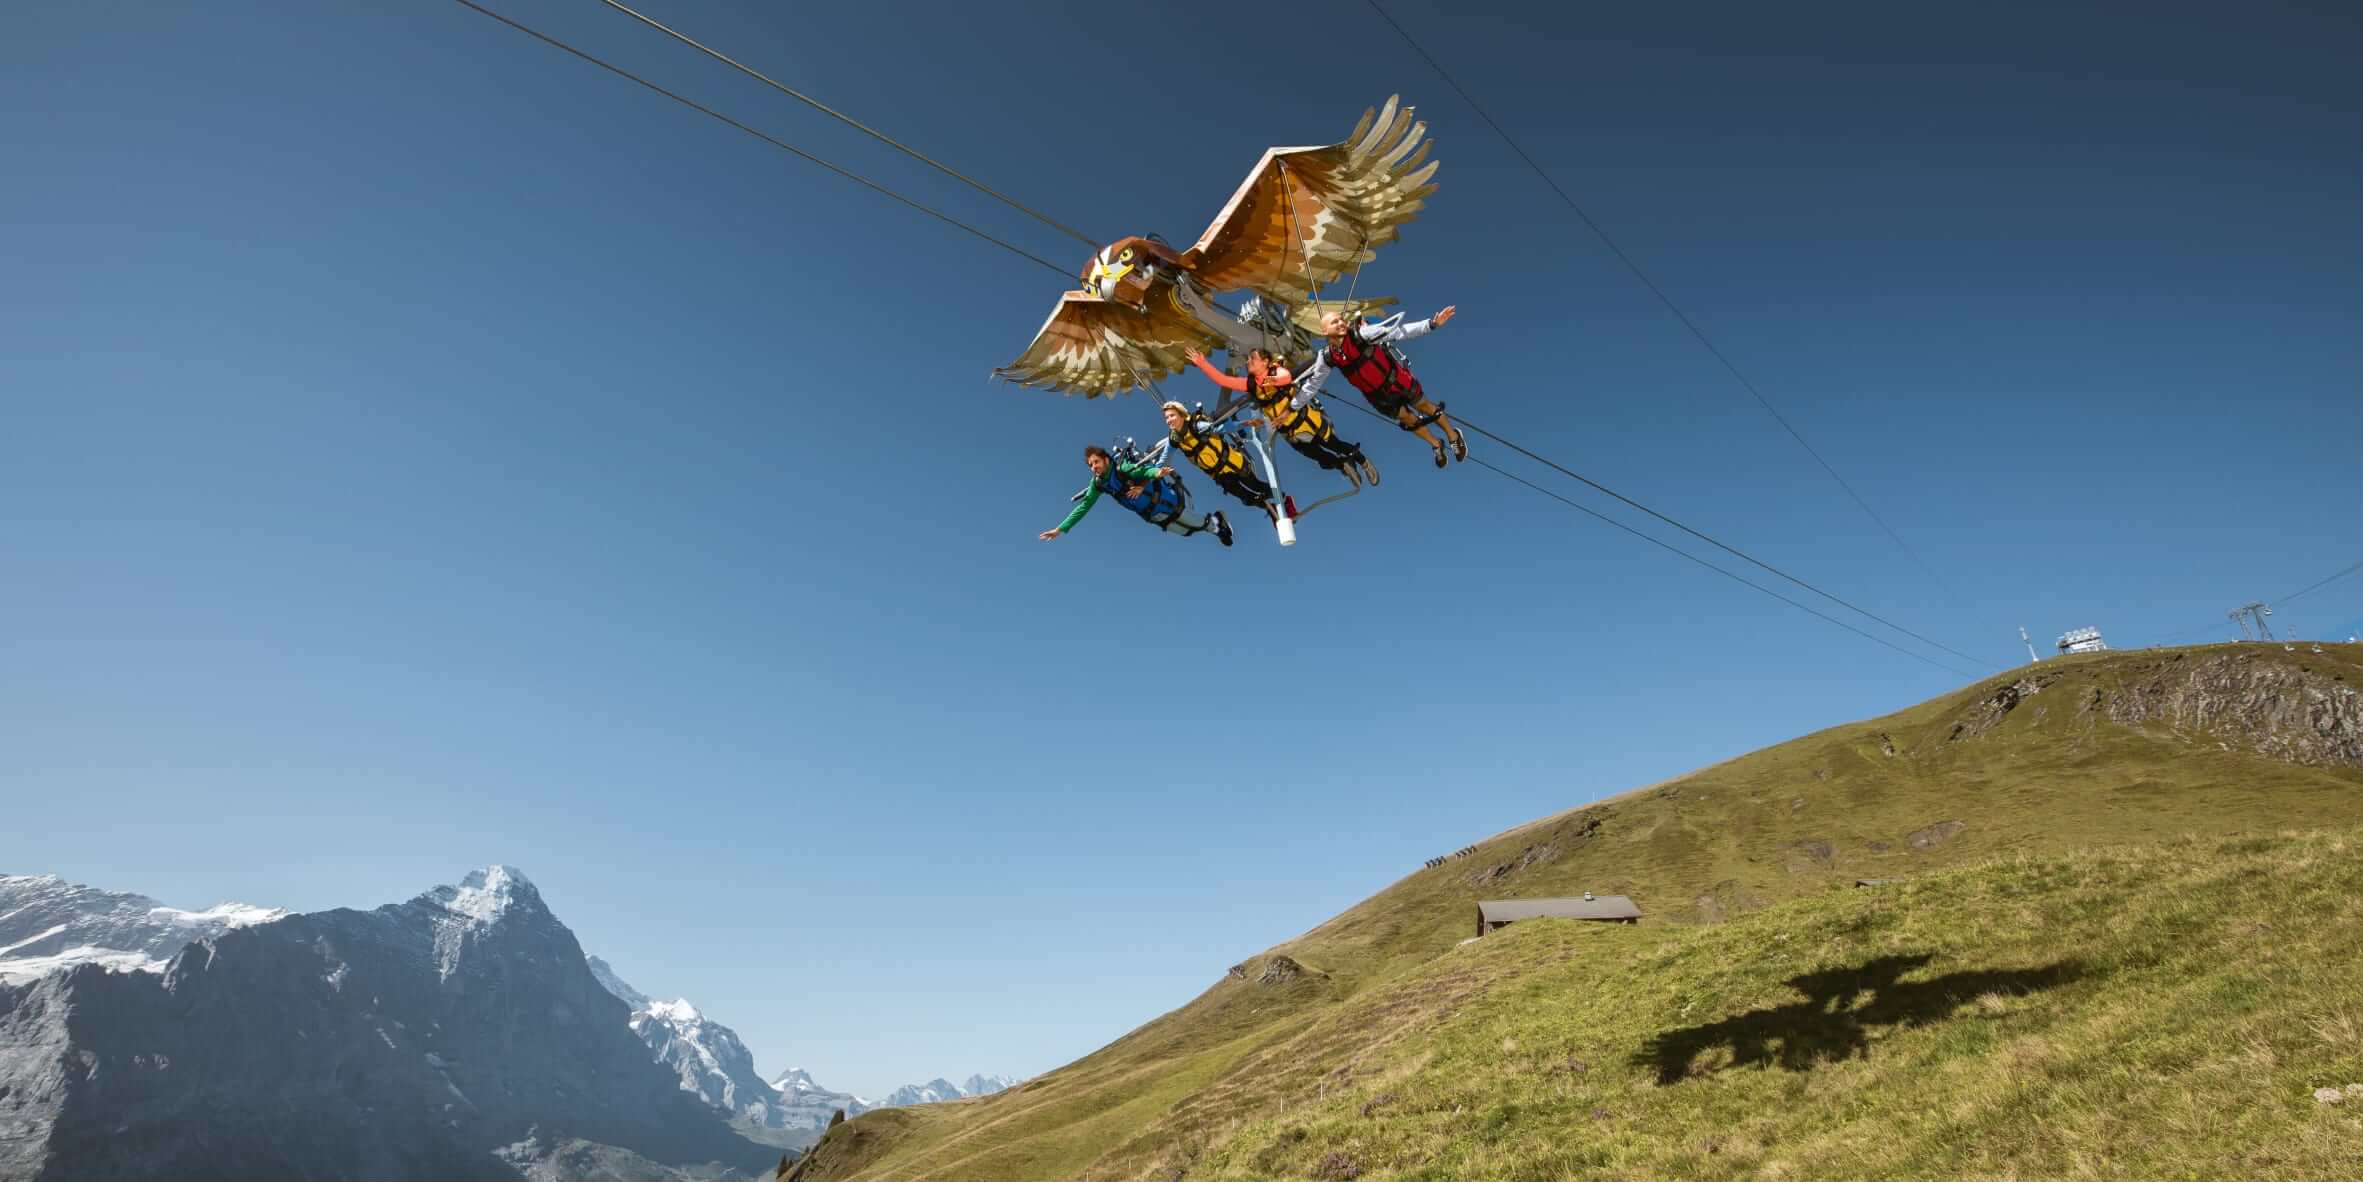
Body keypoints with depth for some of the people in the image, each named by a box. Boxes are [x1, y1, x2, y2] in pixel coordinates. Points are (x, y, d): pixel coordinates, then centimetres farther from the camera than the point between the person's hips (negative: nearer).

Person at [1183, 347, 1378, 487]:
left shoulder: (1277, 371, -17)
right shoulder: (1250, 384, -2)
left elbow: (1286, 376, -41)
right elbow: (1223, 380, -6)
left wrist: (1276, 380, -65)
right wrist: (1202, 363, -15)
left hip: (1309, 420, -5)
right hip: (1291, 433, 5)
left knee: (1335, 445, 7)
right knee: (1324, 461, 9)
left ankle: (1362, 460, 33)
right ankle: (1343, 465, 38)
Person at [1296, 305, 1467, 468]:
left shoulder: (1360, 334, -29)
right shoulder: (1326, 358, -18)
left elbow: (1397, 332, -31)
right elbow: (1311, 384, -5)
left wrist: (1432, 323, -38)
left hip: (1398, 380, -3)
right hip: (1378, 397, 3)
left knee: (1424, 407, 15)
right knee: (1409, 421, 17)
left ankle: (1453, 435, 41)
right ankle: (1436, 445, 44)